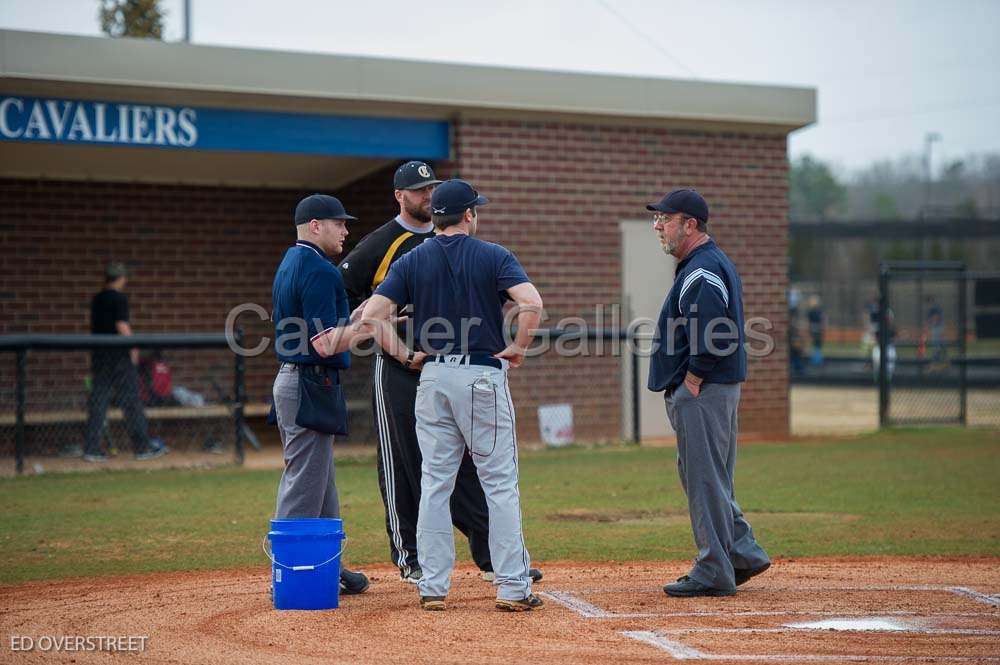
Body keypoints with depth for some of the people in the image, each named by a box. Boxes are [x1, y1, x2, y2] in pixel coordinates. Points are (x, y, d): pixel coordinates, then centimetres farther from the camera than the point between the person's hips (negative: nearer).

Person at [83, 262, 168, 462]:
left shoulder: (97, 299, 13)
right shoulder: (119, 298, -10)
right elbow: (122, 326, -16)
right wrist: (133, 348, -8)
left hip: (98, 355, 7)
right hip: (118, 356, -7)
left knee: (97, 401, 6)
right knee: (131, 401, 0)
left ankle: (91, 449, 2)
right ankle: (142, 447, 5)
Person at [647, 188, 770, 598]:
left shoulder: (702, 271, -16)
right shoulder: (710, 263, 18)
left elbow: (711, 337, -25)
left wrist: (691, 383, -17)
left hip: (702, 391, -11)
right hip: (715, 389, 11)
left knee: (704, 479, -6)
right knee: (703, 476, 16)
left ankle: (714, 573, -1)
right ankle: (743, 553, 20)